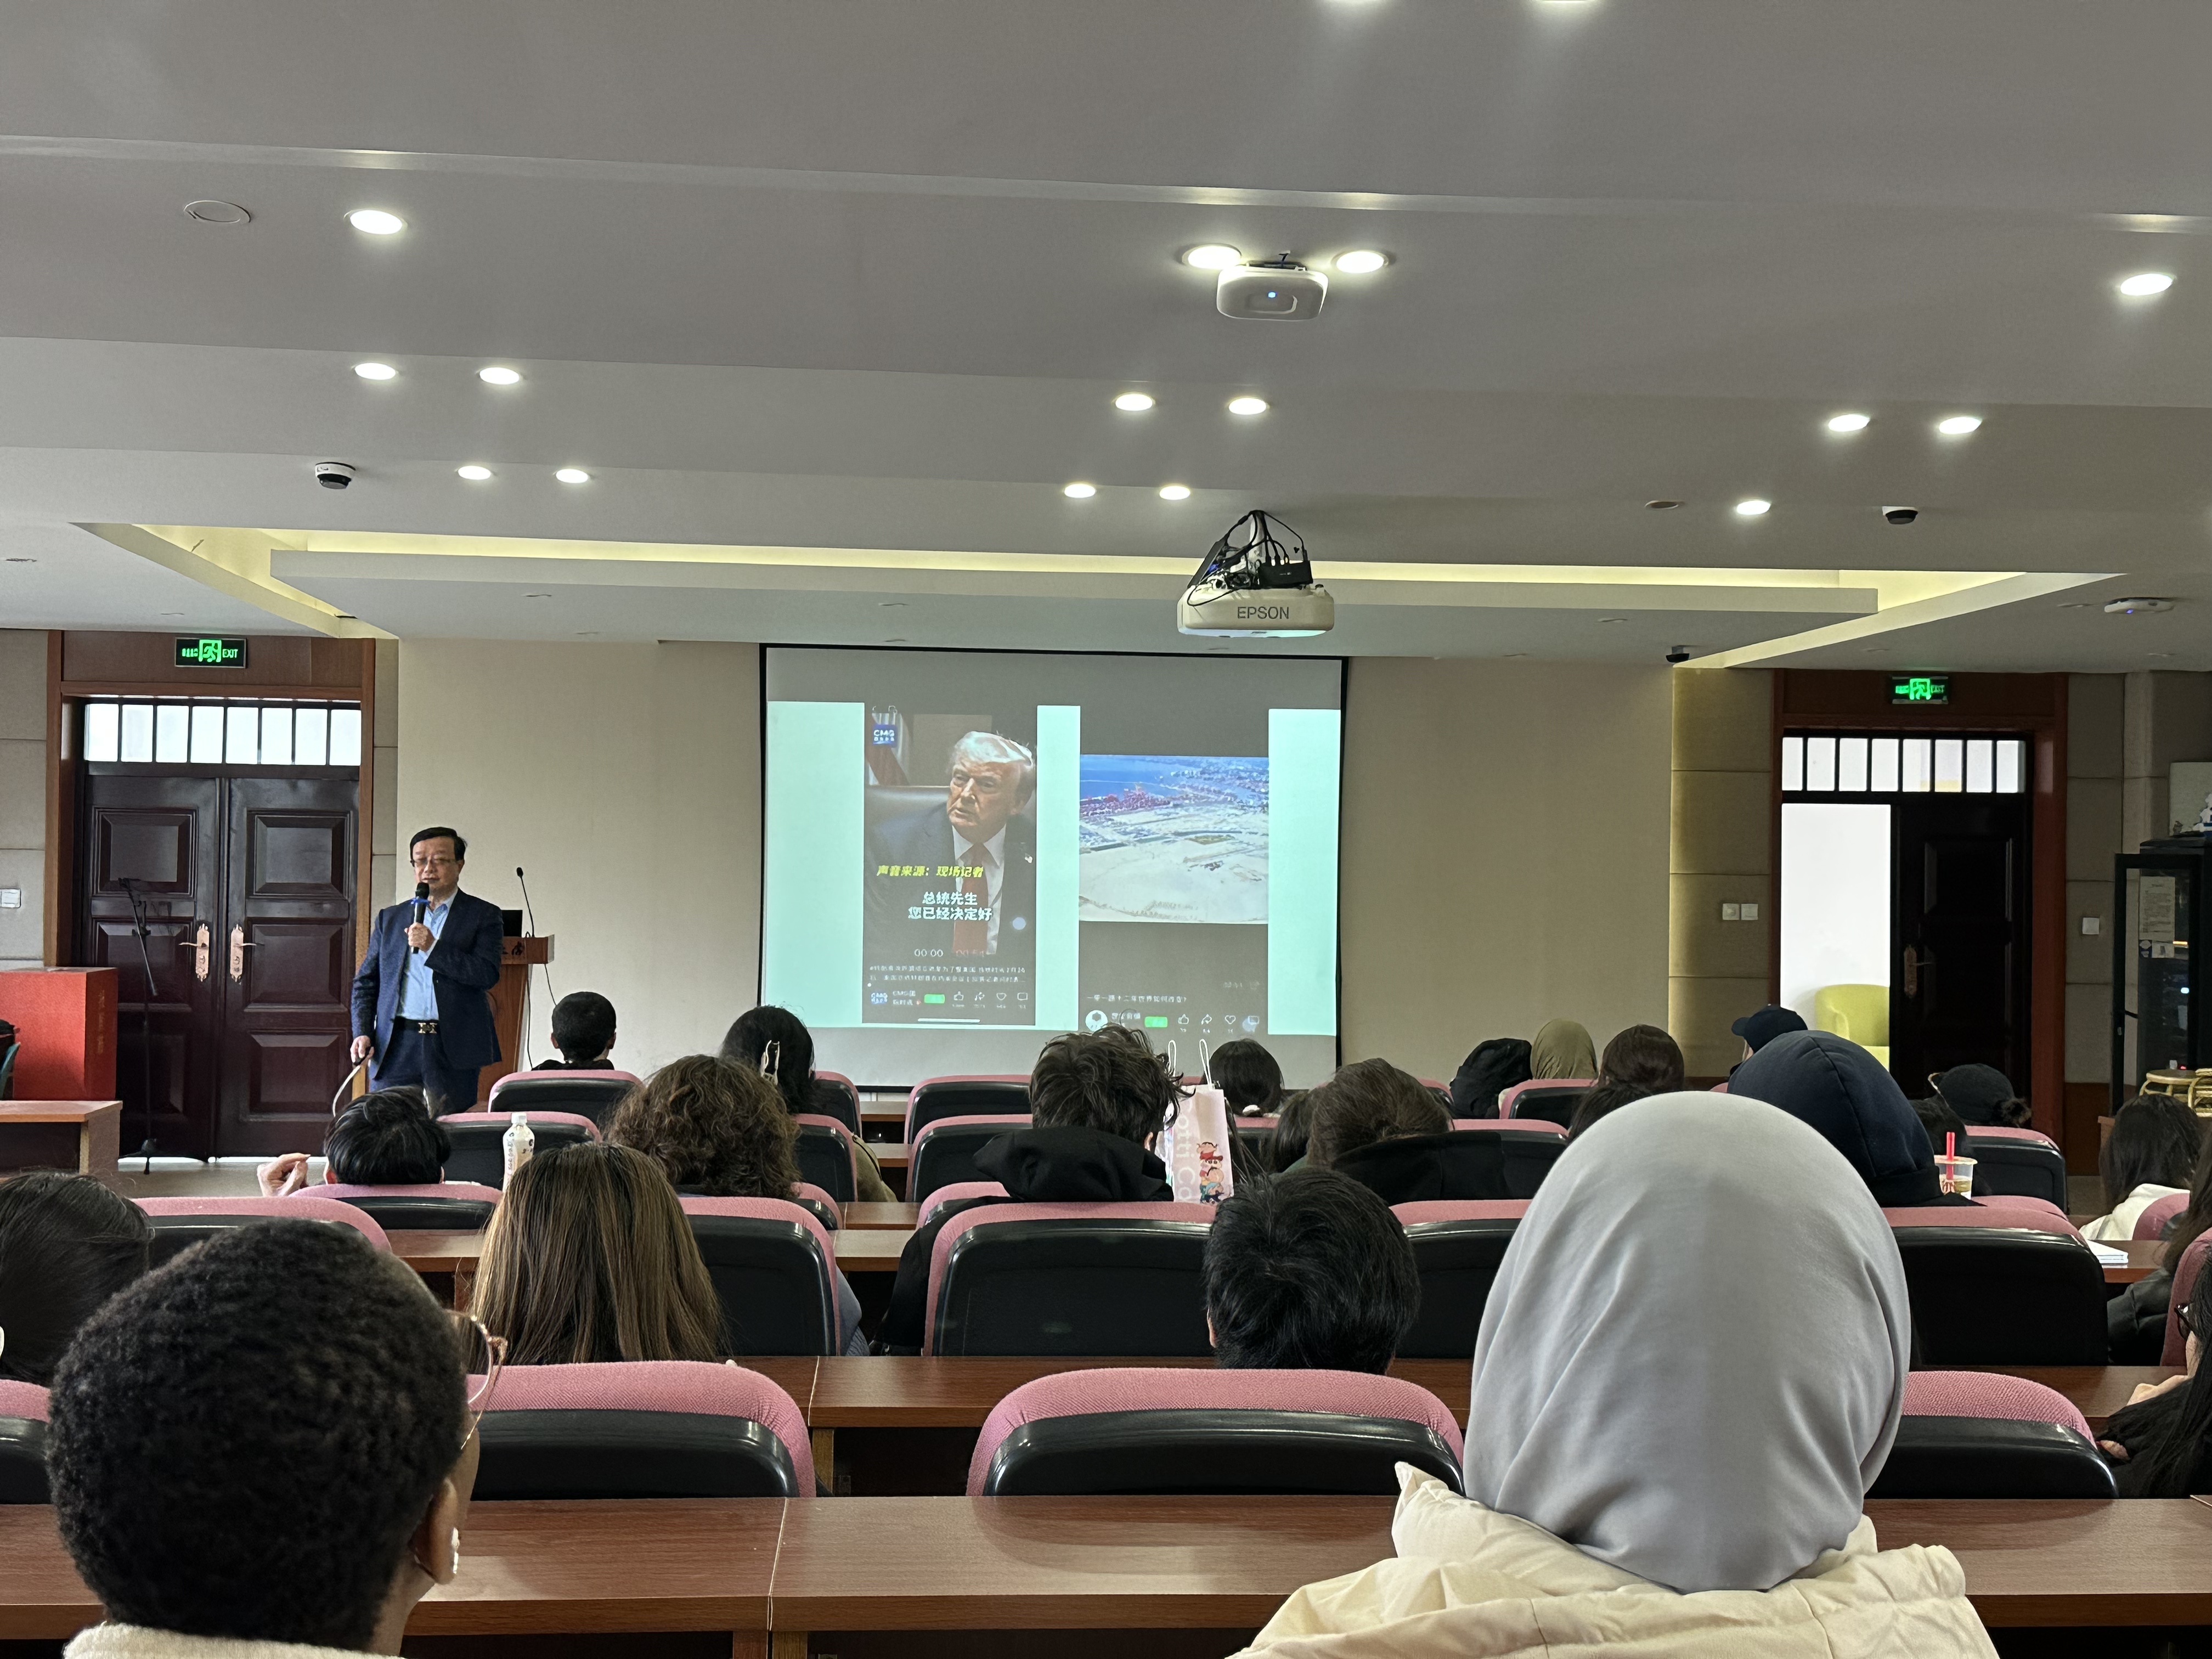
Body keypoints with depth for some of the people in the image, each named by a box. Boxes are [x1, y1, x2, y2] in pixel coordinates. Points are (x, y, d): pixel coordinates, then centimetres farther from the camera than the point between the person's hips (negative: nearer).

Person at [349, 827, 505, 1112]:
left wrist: (433, 947, -14)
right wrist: (362, 1033, 3)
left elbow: (488, 974, -8)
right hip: (396, 1048, 3)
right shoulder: (389, 918, 16)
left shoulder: (484, 916, 6)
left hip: (453, 1049, -2)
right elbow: (365, 982, 18)